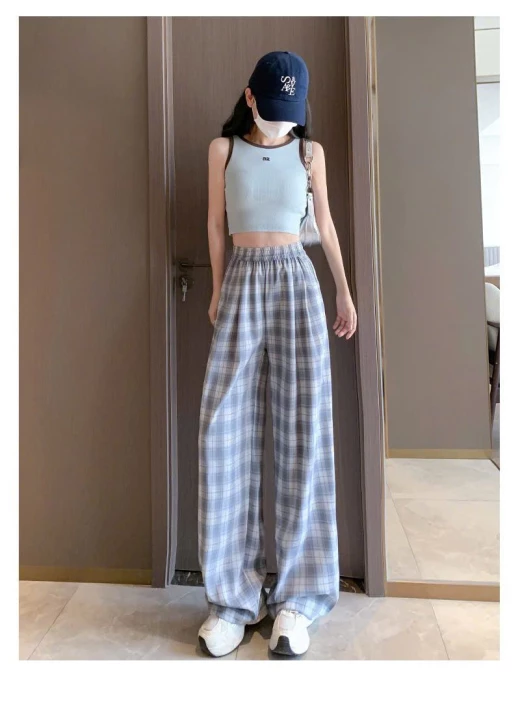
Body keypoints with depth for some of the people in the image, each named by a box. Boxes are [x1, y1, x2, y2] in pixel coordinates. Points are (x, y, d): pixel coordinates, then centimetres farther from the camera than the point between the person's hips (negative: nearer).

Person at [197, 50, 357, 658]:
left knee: (303, 430, -7)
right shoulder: (223, 148, 10)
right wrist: (218, 291, 12)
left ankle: (296, 596, 3)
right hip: (241, 284, 0)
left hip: (296, 281, 1)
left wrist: (344, 292, 16)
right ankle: (234, 595, 2)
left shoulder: (310, 151, 11)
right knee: (226, 431, -9)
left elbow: (325, 224, 16)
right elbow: (216, 225, 12)